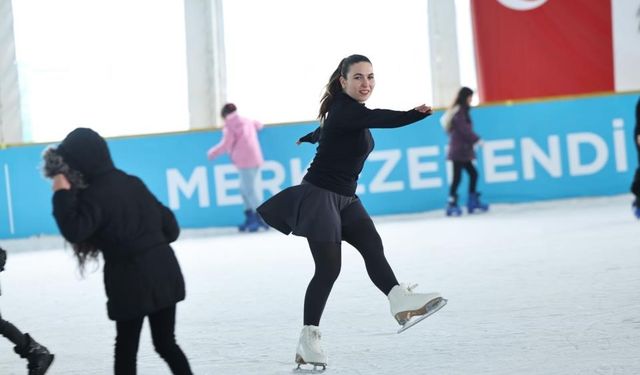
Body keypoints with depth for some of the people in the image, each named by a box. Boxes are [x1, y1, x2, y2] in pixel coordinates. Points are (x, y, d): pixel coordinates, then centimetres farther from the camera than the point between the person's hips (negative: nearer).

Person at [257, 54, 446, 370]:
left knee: (372, 247, -14)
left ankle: (399, 300, -34)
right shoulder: (344, 110, -16)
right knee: (329, 268, -10)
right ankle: (308, 340, -1)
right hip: (320, 195, -9)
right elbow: (381, 119, -35)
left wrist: (306, 139, 56)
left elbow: (324, 131, 34)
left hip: (346, 199, 9)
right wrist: (417, 114, -50)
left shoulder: (352, 111, 13)